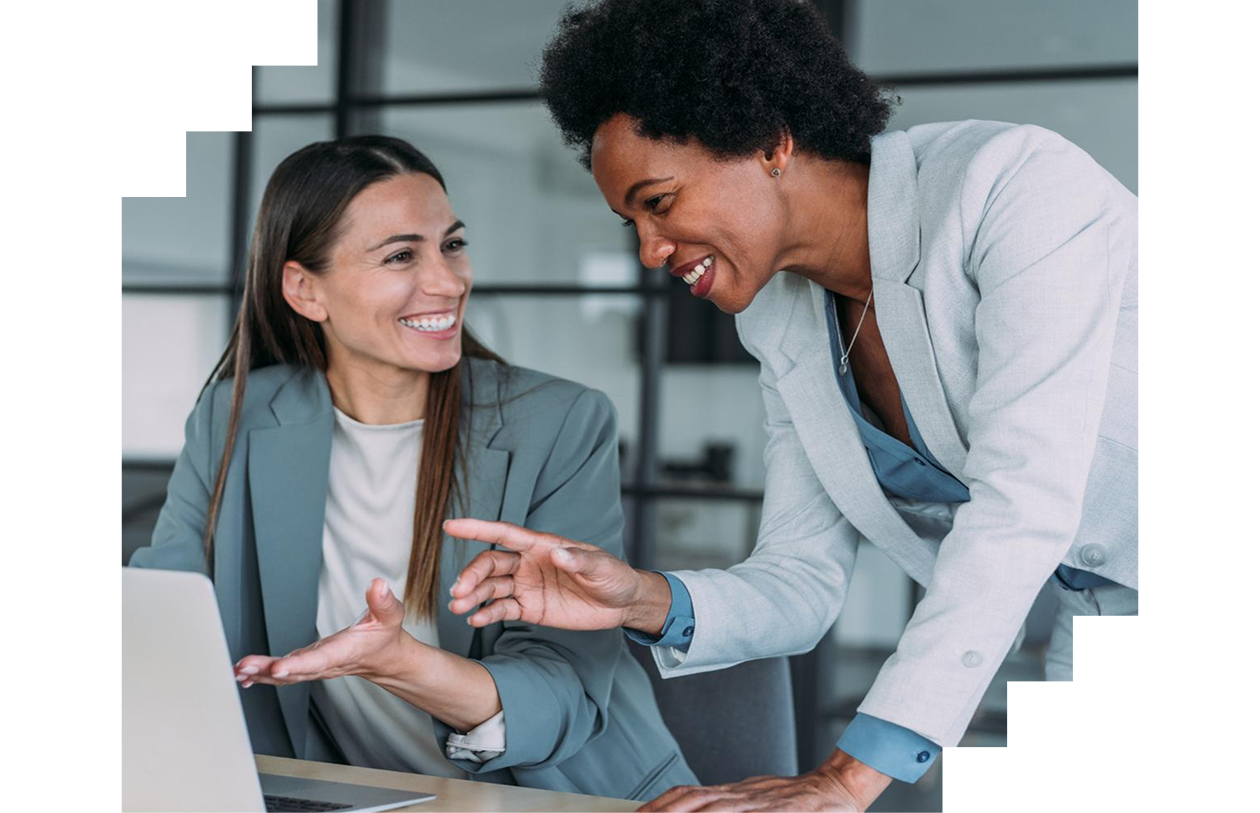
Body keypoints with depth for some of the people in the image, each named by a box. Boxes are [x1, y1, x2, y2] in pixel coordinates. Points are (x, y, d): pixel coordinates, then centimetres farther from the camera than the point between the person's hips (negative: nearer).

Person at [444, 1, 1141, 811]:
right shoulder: (782, 326, 0)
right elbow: (802, 584, 4)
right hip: (1106, 641, 5)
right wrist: (645, 601, -18)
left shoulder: (1015, 182, -22)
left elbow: (1021, 502, -29)